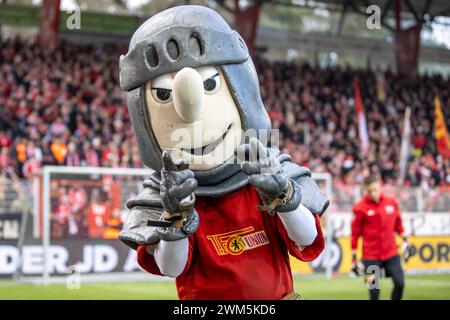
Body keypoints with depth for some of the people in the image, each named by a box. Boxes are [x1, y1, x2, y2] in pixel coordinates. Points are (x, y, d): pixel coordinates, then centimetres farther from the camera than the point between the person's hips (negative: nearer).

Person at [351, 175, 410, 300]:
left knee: (400, 283, -5)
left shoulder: (392, 202, 3)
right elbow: (355, 233, -4)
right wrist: (353, 257, -2)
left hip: (391, 253, 3)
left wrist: (405, 241, 14)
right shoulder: (360, 208, -8)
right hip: (371, 256, -3)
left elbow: (398, 224, 17)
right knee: (374, 289, -2)